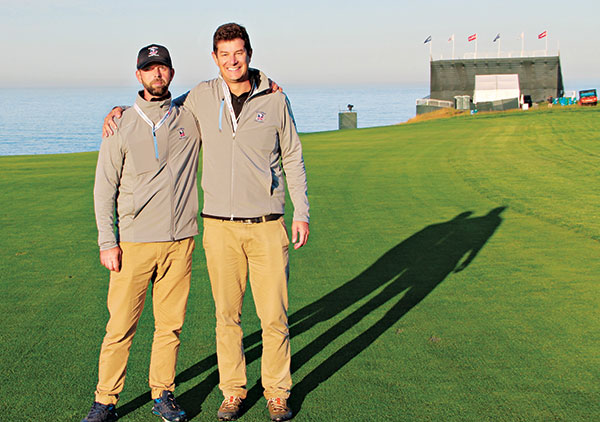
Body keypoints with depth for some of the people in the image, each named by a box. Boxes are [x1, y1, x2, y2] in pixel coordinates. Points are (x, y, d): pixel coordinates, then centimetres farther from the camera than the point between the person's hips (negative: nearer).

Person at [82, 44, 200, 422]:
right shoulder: (121, 126, 3)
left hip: (180, 241, 2)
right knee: (121, 326, -1)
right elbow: (105, 188, 3)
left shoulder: (192, 120, 8)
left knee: (171, 324, 6)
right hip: (134, 242, -2)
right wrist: (107, 242, -4)